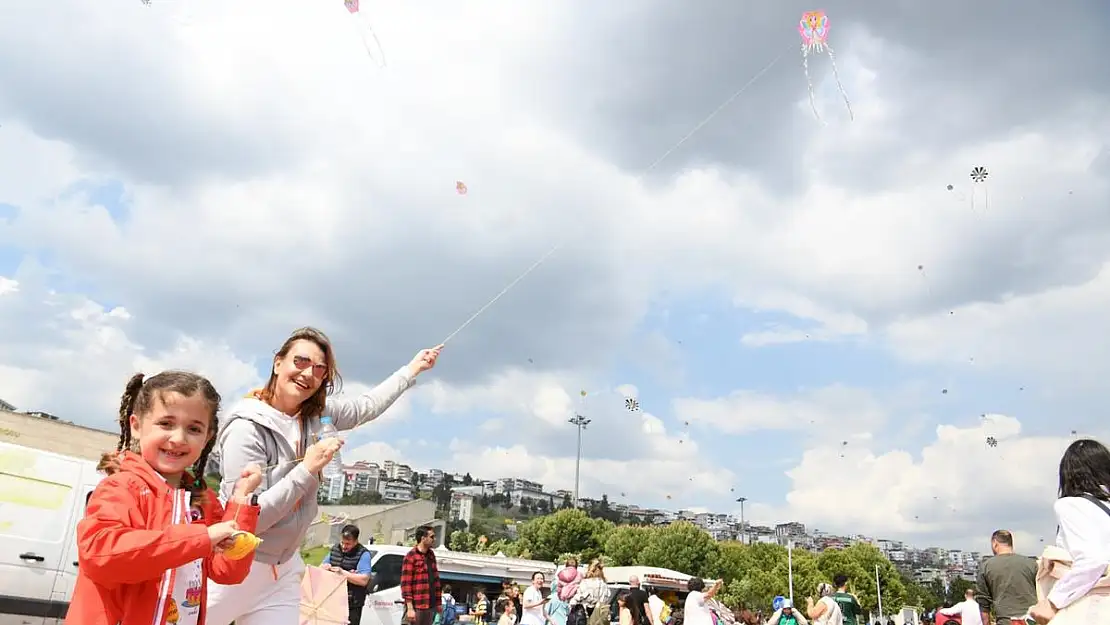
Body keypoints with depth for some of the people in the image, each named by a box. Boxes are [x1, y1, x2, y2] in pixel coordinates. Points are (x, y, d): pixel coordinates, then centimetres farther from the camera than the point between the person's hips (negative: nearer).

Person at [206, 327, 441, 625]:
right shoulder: (247, 427, -21)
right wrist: (308, 469, -24)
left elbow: (366, 406, 18)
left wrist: (412, 369, 21)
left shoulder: (316, 413, -1)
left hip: (283, 569, 7)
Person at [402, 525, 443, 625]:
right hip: (417, 607, -7)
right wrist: (409, 608, -18)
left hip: (431, 606, 7)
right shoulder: (411, 557, -10)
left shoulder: (431, 555, 14)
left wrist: (438, 602, 15)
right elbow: (406, 584, -13)